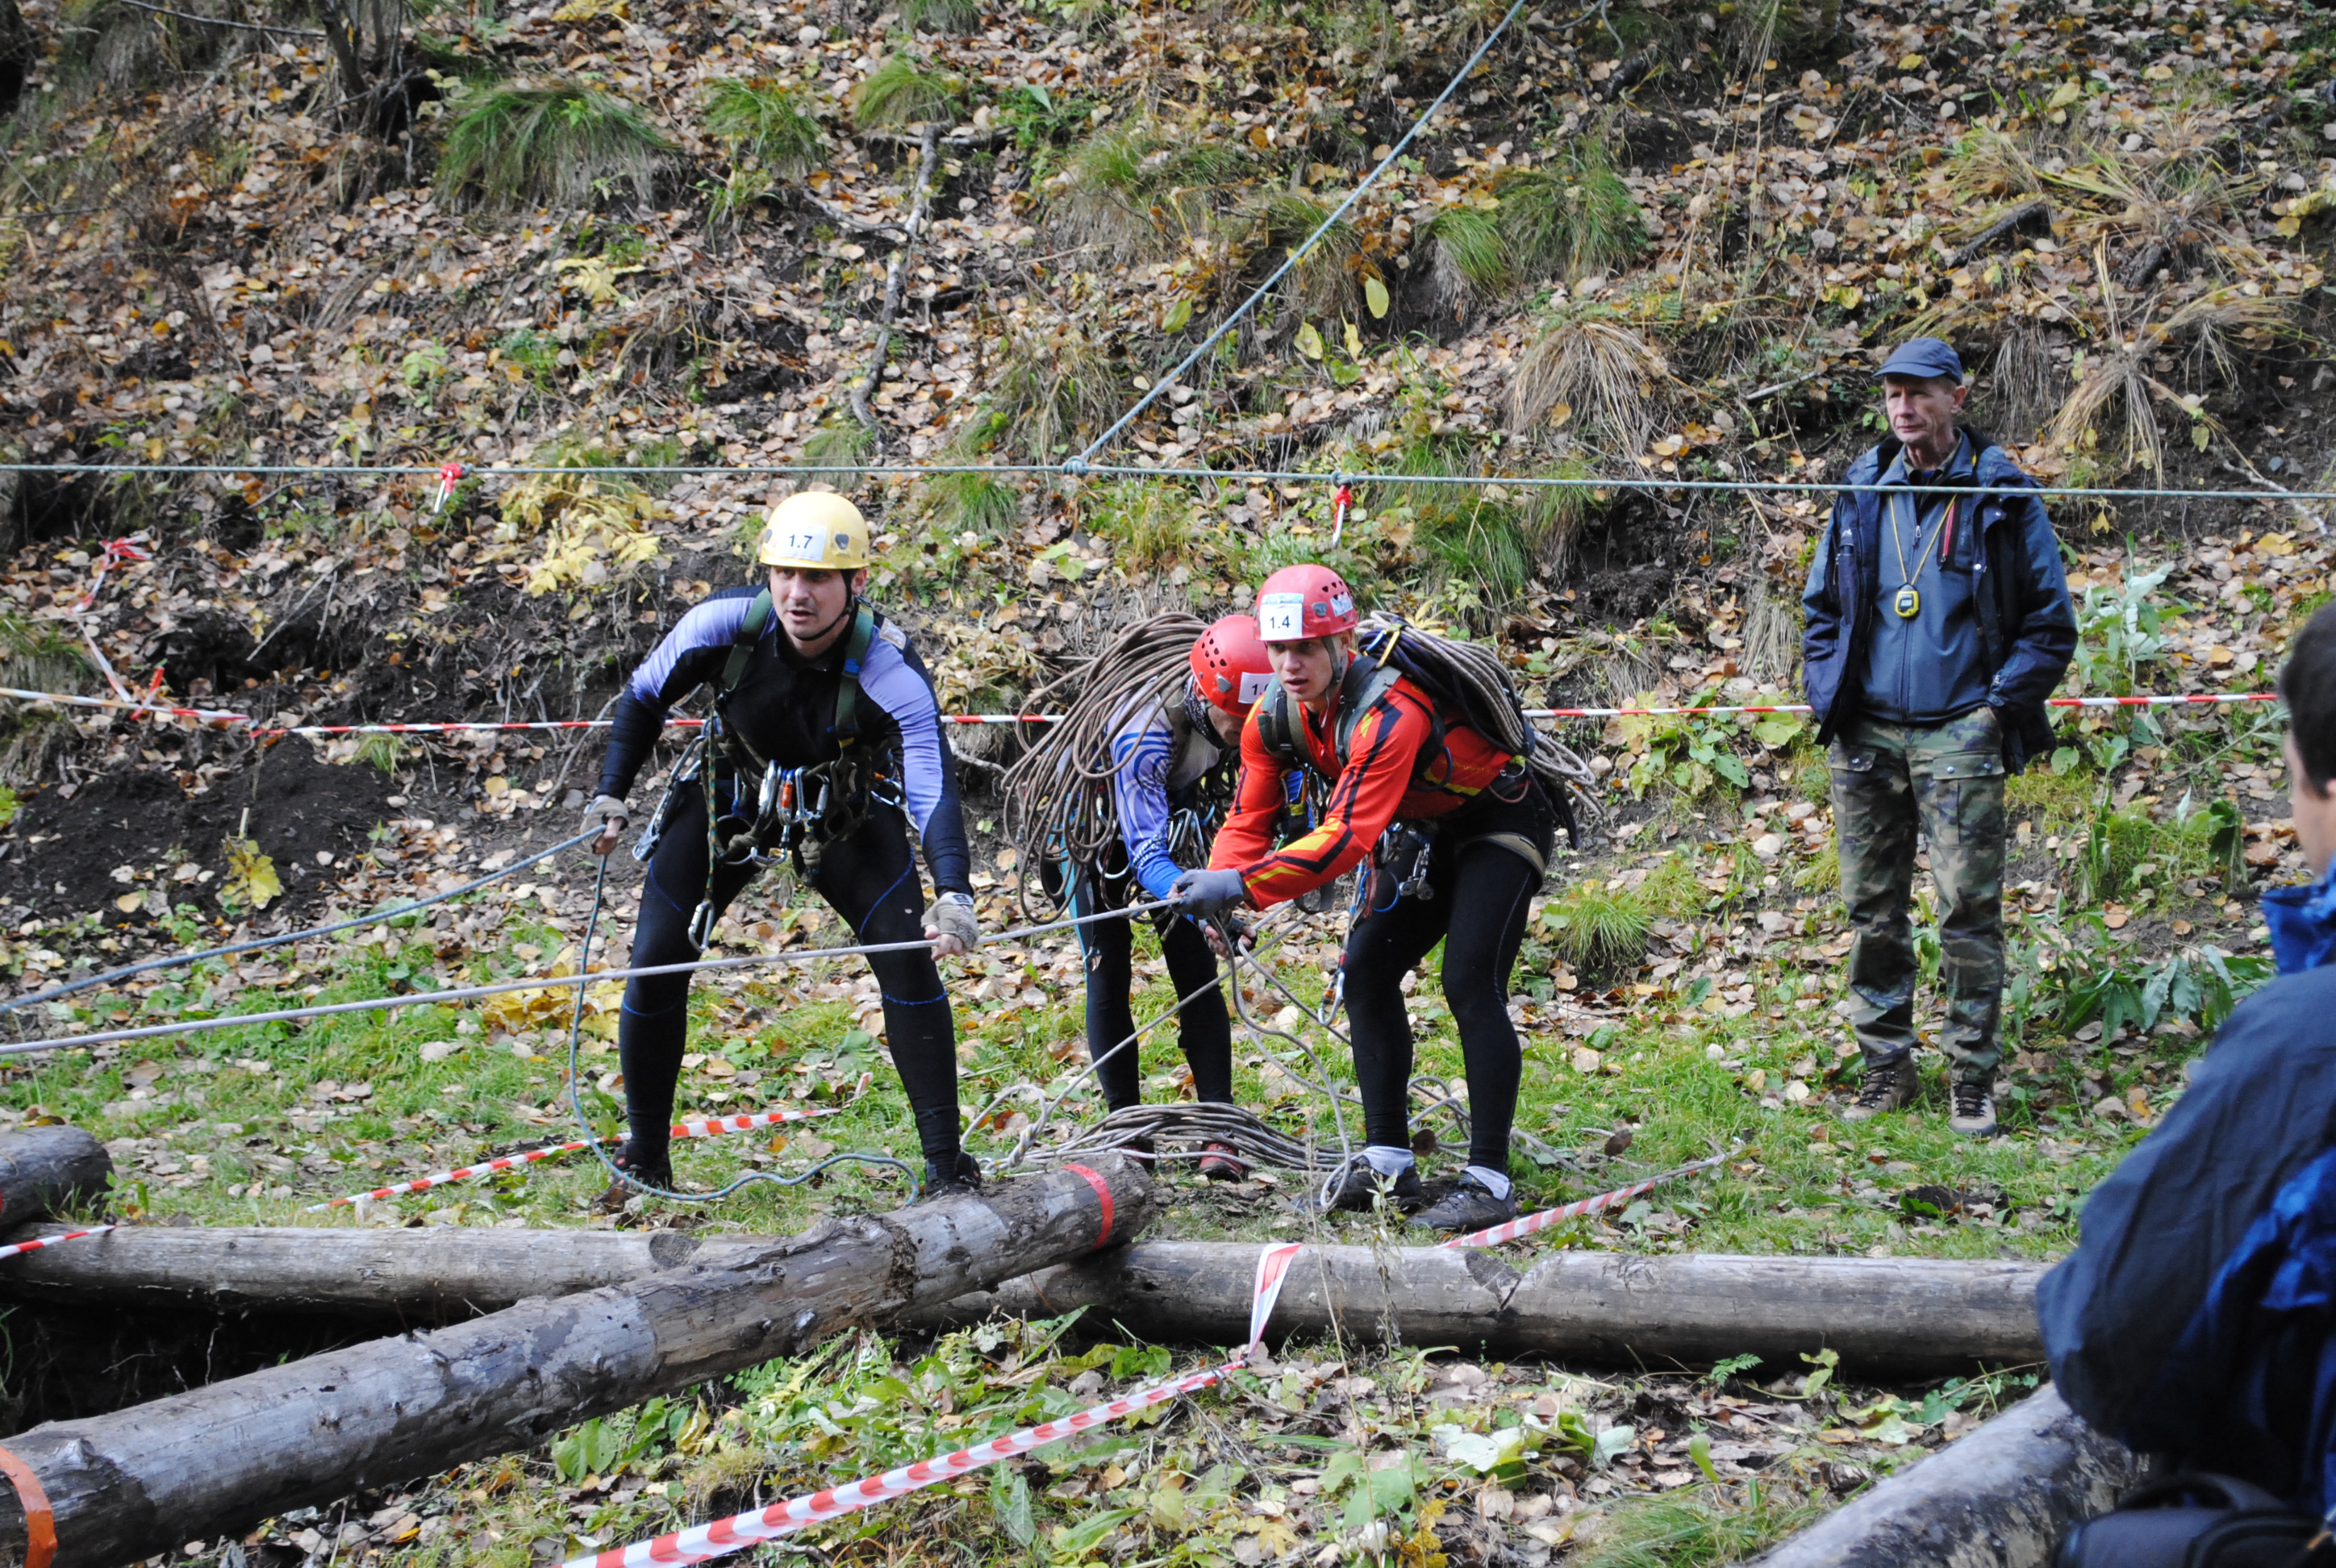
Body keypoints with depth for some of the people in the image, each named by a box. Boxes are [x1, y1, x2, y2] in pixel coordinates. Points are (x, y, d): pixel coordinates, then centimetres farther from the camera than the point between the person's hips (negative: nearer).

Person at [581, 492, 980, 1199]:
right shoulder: (725, 623, -28)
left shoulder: (890, 669, -34)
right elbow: (644, 697, -7)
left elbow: (935, 789, -41)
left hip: (846, 816, -2)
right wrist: (610, 795, -12)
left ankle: (945, 1162, -9)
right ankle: (644, 1159, 14)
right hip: (728, 799, 2)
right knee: (655, 965, -5)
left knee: (905, 953, -19)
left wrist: (954, 895, -57)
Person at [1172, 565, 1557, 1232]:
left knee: (1469, 985, -19)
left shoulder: (1389, 715, -37)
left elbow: (1348, 836, -43)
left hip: (1499, 822, -8)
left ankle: (1490, 1182, -17)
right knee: (1367, 972, 1)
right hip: (1423, 836, 8)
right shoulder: (1274, 717, -12)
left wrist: (1244, 885, -47)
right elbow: (1250, 820, -5)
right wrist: (1216, 886, -25)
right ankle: (1388, 1164, 7)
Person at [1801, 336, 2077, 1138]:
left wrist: (1997, 707, -7)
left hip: (1957, 736, -4)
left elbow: (2051, 622, 2)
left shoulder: (2002, 498, -1)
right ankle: (1886, 1067, 17)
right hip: (1867, 735, 4)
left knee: (1968, 909, -6)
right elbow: (1822, 607, 21)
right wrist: (1828, 699, 8)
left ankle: (1972, 1080, 2)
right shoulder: (1861, 492, 10)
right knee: (1872, 911, 7)